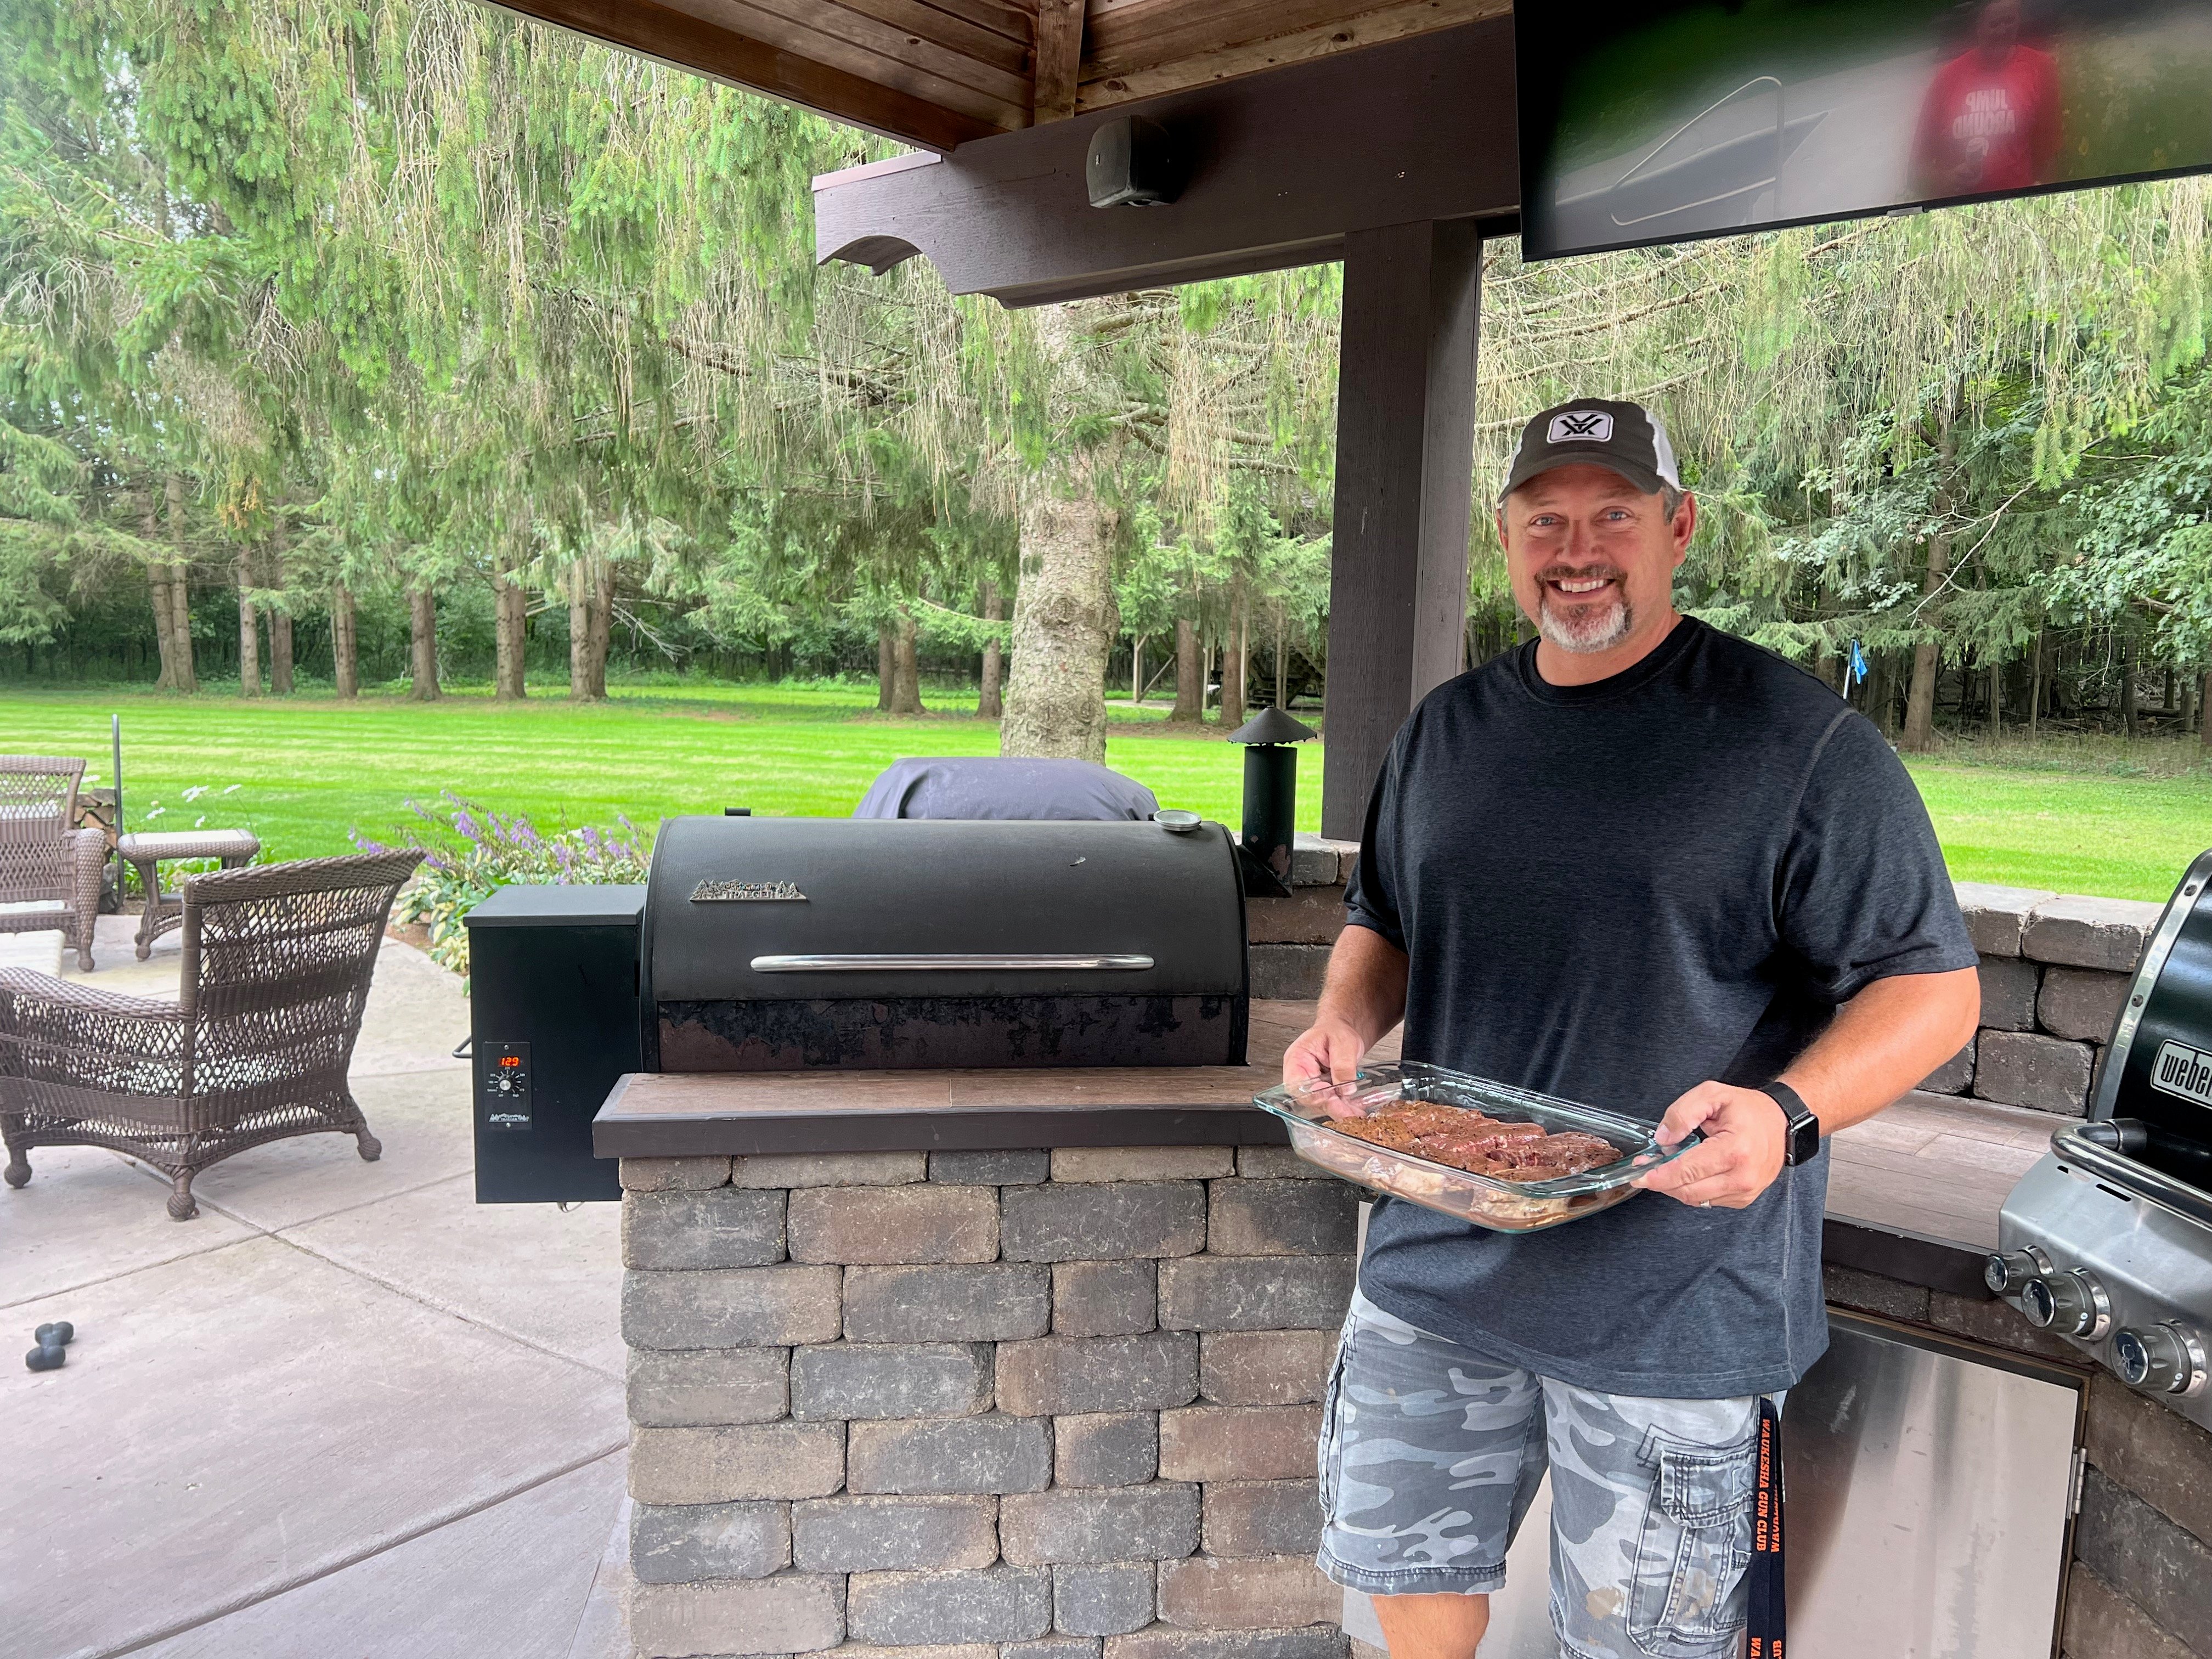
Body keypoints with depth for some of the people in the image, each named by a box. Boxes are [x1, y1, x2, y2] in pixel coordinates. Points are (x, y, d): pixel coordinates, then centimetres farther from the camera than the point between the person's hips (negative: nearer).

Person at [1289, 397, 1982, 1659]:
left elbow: (1933, 983, -8)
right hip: (1436, 1261, 5)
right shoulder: (1445, 730, 7)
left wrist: (1786, 1113, -26)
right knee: (1400, 1557, 21)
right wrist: (1346, 1025, -3)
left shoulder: (1801, 740, -10)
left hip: (1674, 1310, -4)